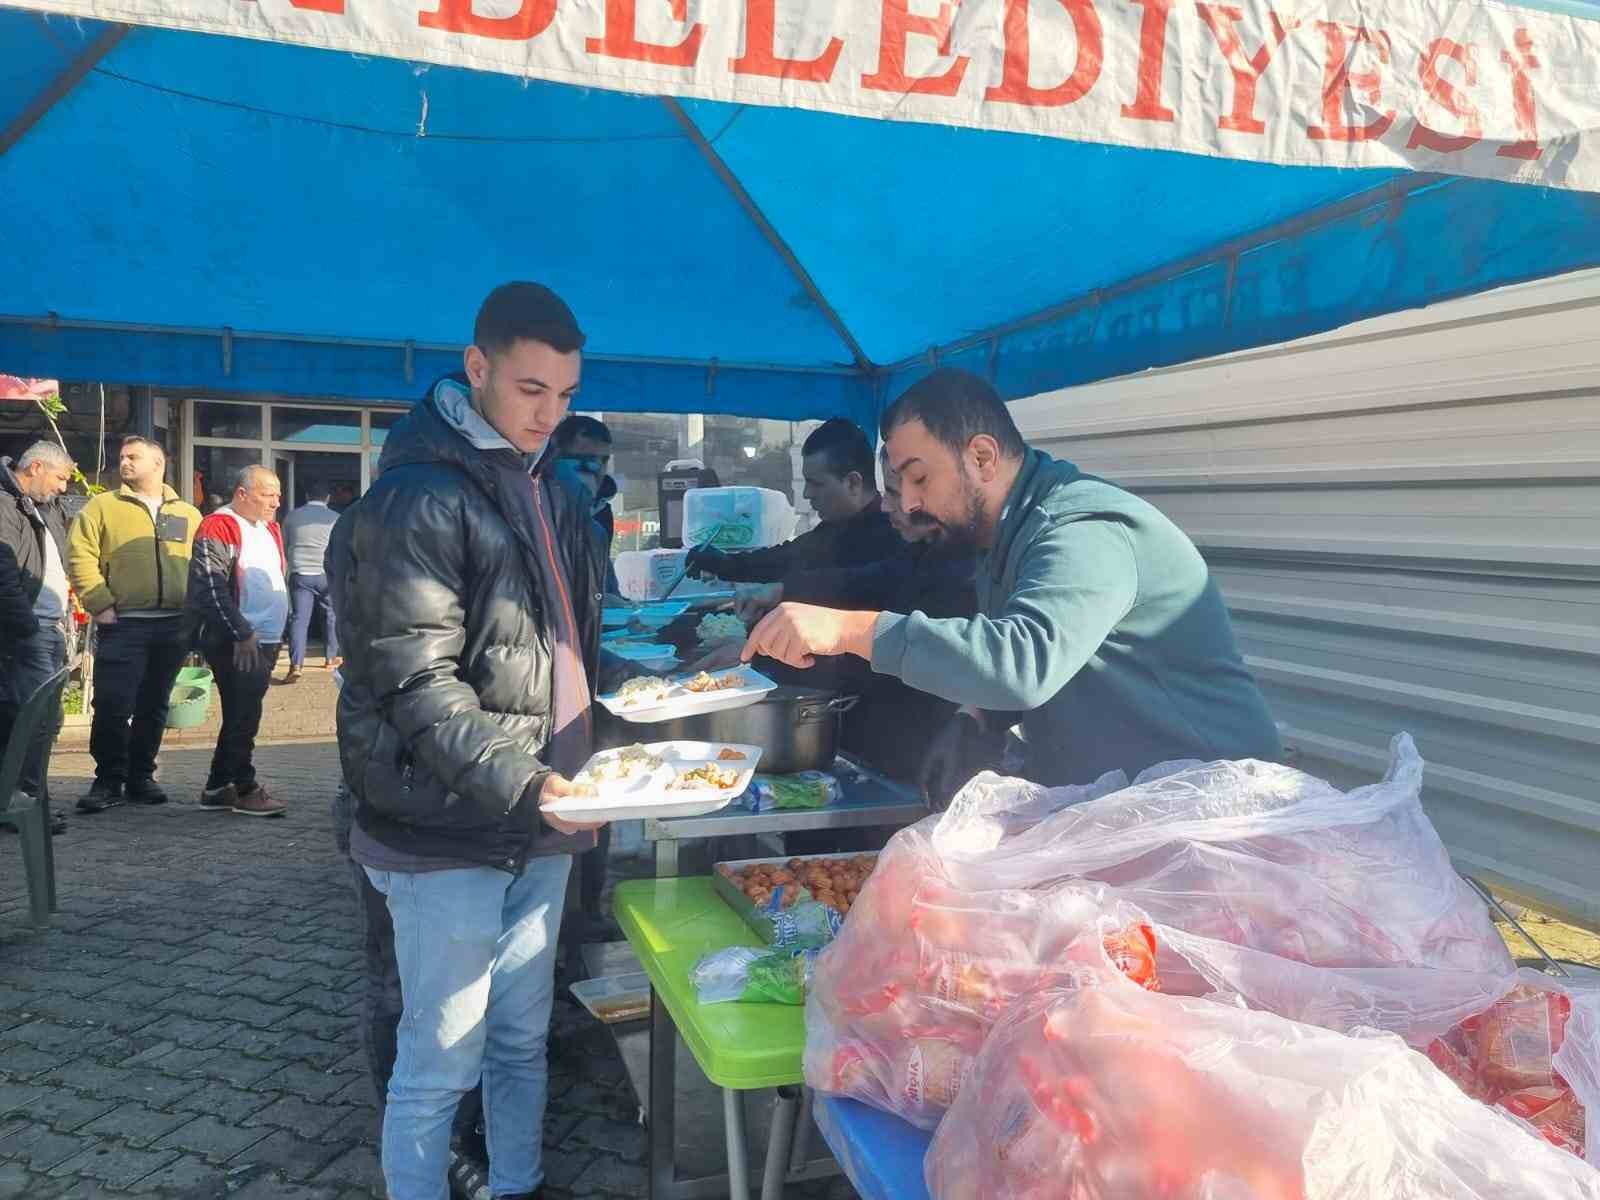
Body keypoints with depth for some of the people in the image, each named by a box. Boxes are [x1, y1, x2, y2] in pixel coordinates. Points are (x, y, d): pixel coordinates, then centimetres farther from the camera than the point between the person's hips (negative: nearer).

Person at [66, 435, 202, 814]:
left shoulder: (189, 515, 14)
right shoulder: (103, 506, 6)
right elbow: (79, 556, -3)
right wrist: (99, 604, -12)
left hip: (174, 626, 3)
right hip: (123, 625, -2)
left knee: (153, 707, 10)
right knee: (113, 705, -5)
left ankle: (140, 776, 21)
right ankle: (108, 781, 8)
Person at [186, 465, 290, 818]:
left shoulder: (270, 529, 15)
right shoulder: (219, 528, -11)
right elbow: (212, 587, -18)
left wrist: (278, 628, 17)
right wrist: (242, 633, -18)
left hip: (267, 641, 9)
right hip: (235, 643, -9)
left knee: (241, 716, 13)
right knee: (243, 717, -4)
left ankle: (217, 788, 22)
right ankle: (245, 790, 6)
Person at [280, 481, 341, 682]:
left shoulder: (292, 516, 9)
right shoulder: (335, 518, 2)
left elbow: (283, 547, 18)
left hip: (300, 574, 1)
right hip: (327, 574, -1)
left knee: (300, 618, -4)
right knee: (331, 615, 15)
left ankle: (296, 665, -14)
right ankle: (330, 658, 23)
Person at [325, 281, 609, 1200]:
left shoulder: (553, 490, 12)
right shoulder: (419, 498, -14)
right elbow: (417, 685, -20)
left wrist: (594, 762, 12)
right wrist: (522, 781, -29)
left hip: (540, 827, 8)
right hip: (451, 835, -7)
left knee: (522, 1043, 20)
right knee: (441, 1065, 6)